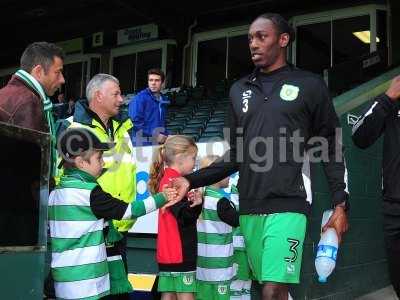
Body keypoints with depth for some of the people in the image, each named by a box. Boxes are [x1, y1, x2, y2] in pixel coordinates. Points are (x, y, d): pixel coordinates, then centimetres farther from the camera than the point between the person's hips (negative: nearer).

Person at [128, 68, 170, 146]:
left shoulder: (164, 99, 13)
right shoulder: (140, 98, -7)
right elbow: (136, 121, -15)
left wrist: (165, 135, 5)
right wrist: (154, 134, -15)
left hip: (160, 142, 6)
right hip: (143, 142, -6)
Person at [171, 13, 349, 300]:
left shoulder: (310, 85, 3)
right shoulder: (239, 90, 15)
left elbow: (331, 148, 3)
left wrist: (340, 204, -4)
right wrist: (191, 181, 7)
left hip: (288, 206, -4)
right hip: (250, 209, 5)